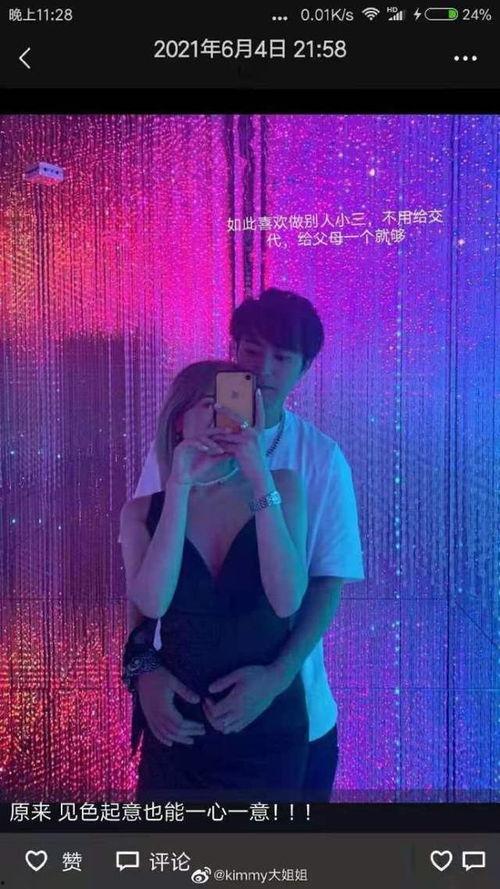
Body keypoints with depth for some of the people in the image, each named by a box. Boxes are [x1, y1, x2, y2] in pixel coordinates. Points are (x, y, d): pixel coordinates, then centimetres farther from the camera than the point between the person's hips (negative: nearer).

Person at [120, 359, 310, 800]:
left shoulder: (280, 487, -5)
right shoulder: (143, 510, -4)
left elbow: (287, 601, -19)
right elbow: (152, 604, -21)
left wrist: (260, 478, -24)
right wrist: (179, 488, -23)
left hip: (270, 727, 0)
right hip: (178, 726, 0)